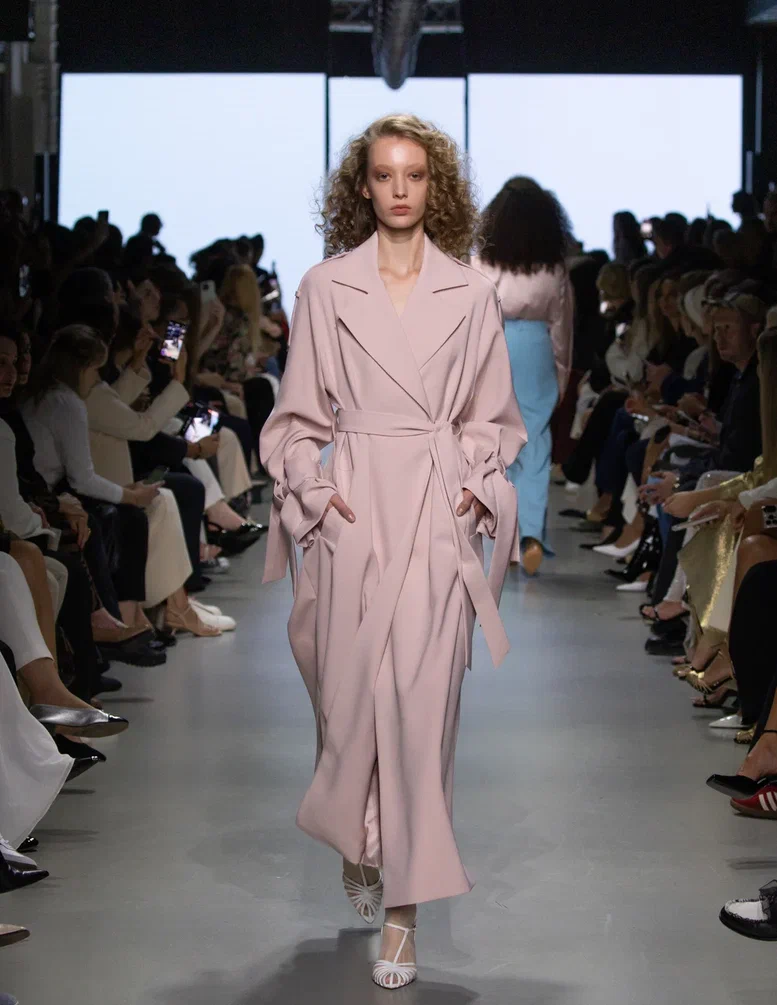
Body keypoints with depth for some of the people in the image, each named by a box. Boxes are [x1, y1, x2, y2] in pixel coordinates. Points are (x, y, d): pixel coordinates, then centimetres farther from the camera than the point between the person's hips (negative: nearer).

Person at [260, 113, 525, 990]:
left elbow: (490, 415, 13)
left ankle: (404, 906, -1)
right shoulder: (324, 289, 7)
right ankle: (357, 842, 30)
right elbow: (297, 413, 9)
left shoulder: (471, 294, 8)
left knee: (422, 696, -6)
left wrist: (478, 483, -2)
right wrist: (311, 483, -5)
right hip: (351, 509, 0)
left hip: (437, 513, 0)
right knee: (348, 687, 0)